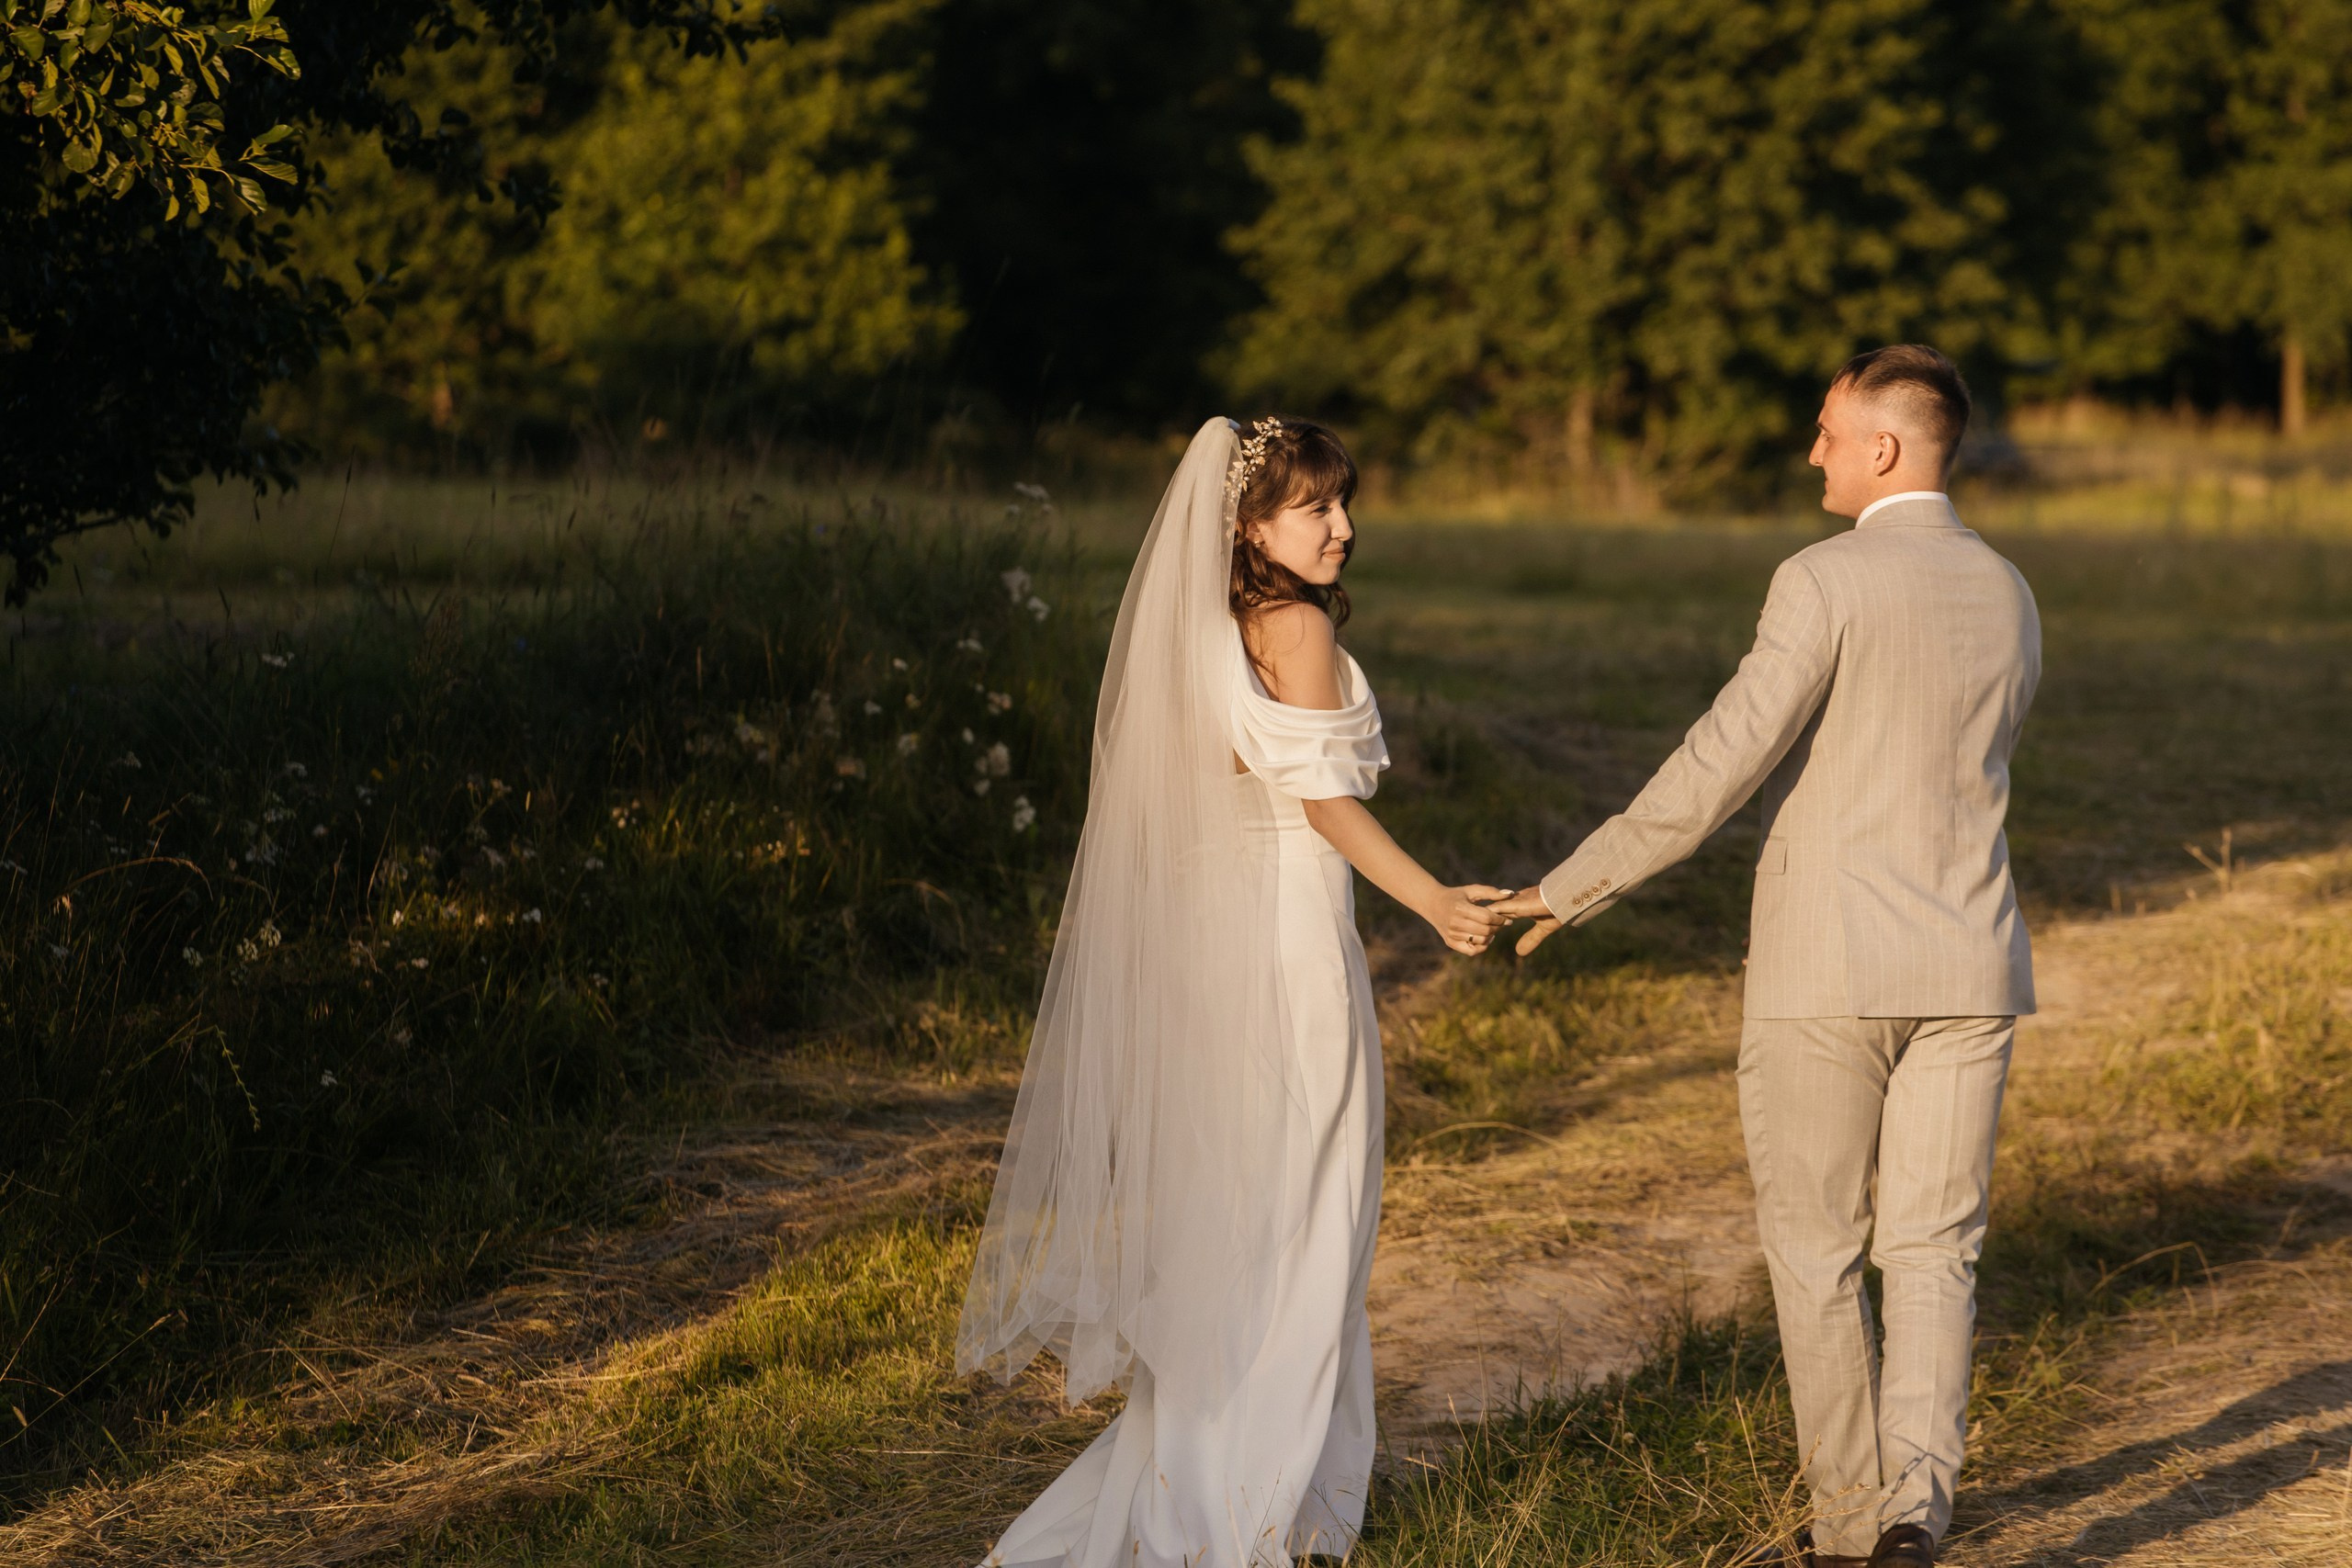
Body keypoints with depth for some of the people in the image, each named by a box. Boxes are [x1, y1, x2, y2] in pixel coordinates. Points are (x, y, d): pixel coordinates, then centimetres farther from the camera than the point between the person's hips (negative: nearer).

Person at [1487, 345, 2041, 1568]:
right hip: (1967, 970, 5)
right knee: (1931, 1253, 6)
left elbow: (1719, 767, -17)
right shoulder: (2009, 600, 10)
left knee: (1815, 1250, 9)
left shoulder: (1825, 583, -13)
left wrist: (1575, 888, -9)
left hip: (1825, 969, -5)